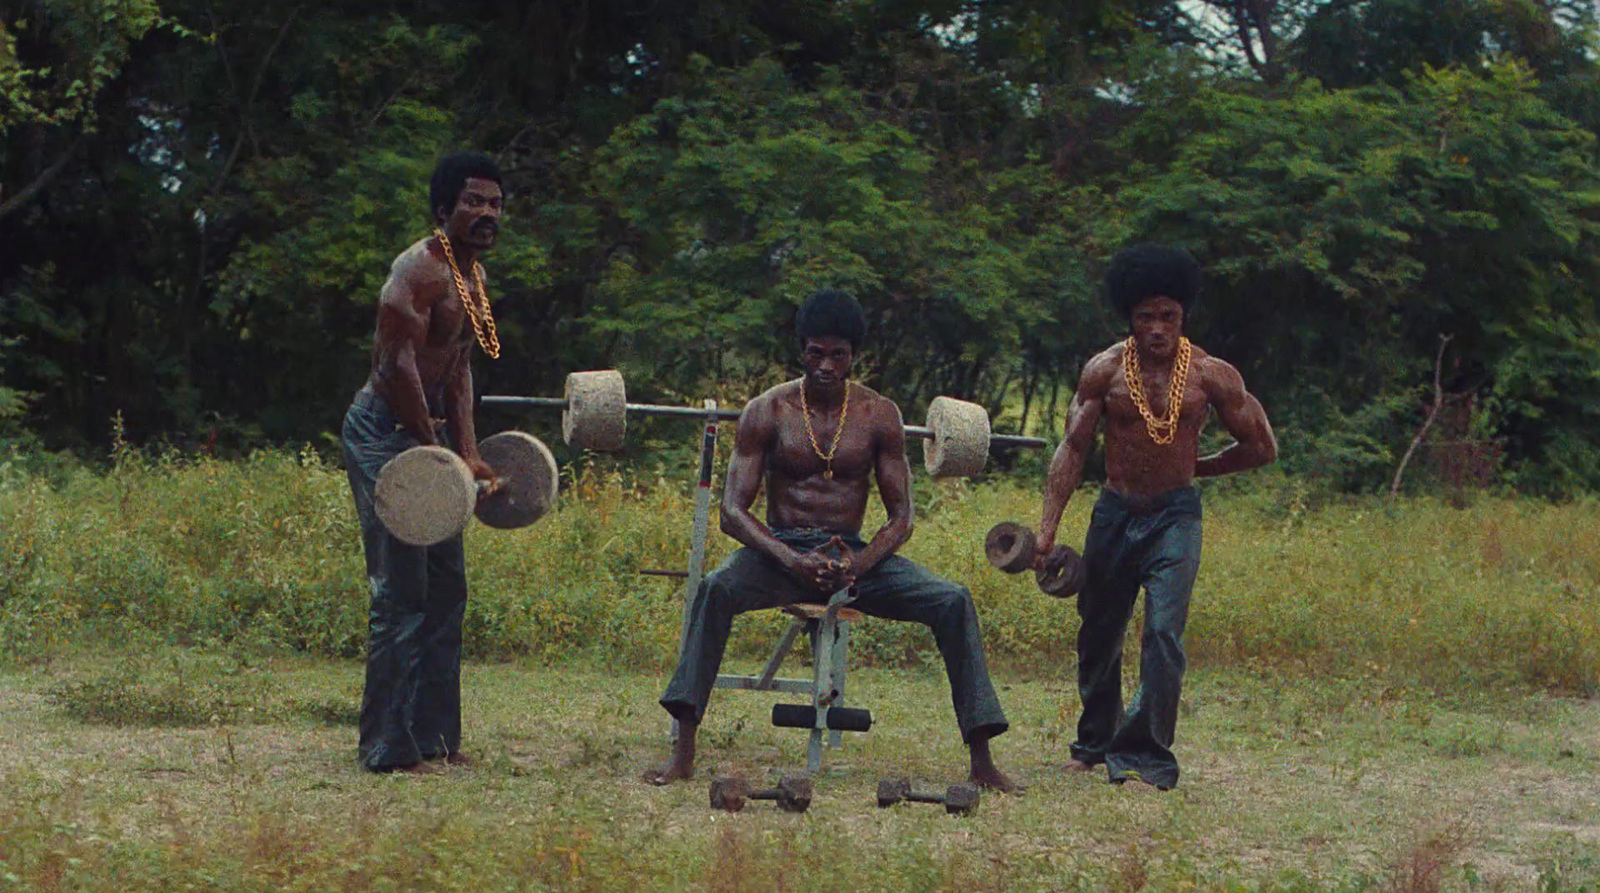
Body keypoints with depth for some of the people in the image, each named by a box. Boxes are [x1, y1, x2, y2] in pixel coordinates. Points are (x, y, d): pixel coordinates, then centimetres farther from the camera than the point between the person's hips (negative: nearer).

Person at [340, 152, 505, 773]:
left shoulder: (472, 275, 15)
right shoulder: (420, 269, -16)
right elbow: (400, 363, -22)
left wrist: (467, 453, 9)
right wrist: (434, 449, -20)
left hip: (427, 431, 10)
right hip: (386, 433, -10)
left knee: (447, 587, 12)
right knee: (401, 593, -10)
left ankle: (434, 734, 20)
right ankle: (389, 748, -6)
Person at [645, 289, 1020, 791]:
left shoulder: (880, 416, 2)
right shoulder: (767, 412, -3)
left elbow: (900, 517, 2)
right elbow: (733, 511, -7)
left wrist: (858, 564, -20)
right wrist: (792, 560, -25)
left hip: (854, 556, 2)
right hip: (780, 551, -2)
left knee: (953, 602, -20)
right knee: (715, 589, -35)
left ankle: (981, 763, -16)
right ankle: (683, 753, -36)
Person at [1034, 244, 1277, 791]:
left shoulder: (1210, 376, -6)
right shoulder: (1105, 370, -4)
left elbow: (1261, 448, 3)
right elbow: (1073, 449, -2)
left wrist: (1193, 468, 6)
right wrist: (1047, 529, -8)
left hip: (1175, 515, -2)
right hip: (1114, 512, 2)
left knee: (1163, 632, -17)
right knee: (1098, 636, 12)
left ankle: (1147, 755, -13)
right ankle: (1094, 744, 33)